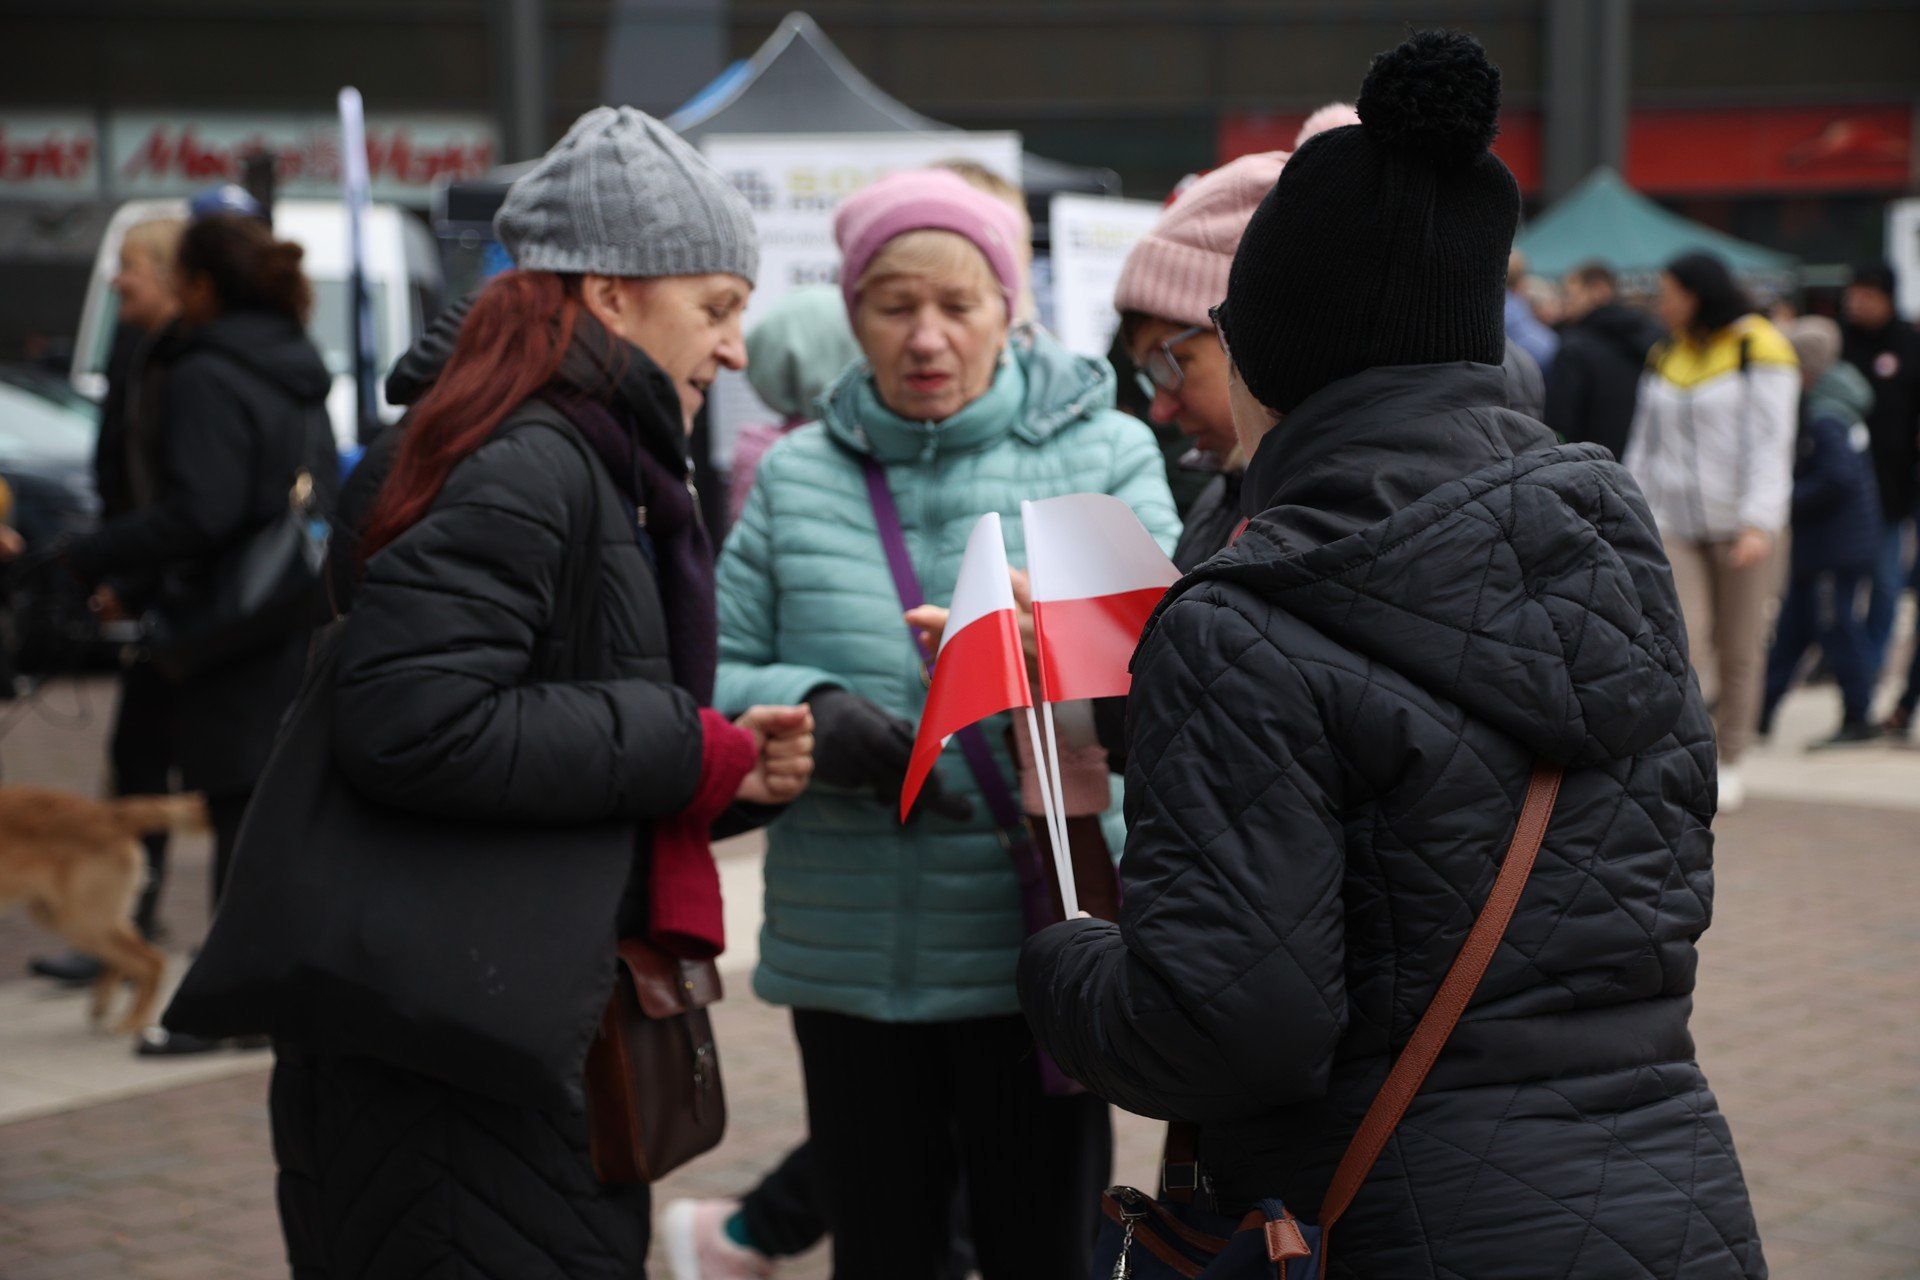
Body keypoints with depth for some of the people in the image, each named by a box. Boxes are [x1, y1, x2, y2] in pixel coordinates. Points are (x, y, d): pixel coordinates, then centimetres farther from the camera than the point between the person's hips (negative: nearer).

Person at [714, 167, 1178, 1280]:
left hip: (1034, 946, -1)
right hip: (848, 959, 2)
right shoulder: (795, 478, 6)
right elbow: (716, 678, 7)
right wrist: (811, 713, -14)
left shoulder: (1105, 454, 1)